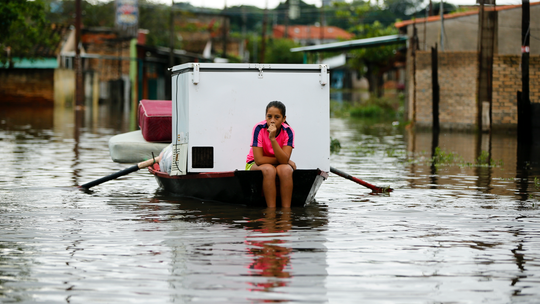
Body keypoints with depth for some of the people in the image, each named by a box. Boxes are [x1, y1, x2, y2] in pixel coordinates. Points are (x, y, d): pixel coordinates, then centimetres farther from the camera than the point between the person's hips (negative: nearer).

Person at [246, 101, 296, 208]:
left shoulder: (288, 132, -14)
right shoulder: (259, 129, -20)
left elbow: (284, 159, -26)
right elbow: (259, 160, -23)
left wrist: (273, 139, -36)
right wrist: (284, 160, -18)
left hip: (279, 164, 2)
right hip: (255, 165, -2)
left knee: (286, 170, -33)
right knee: (269, 170, -36)